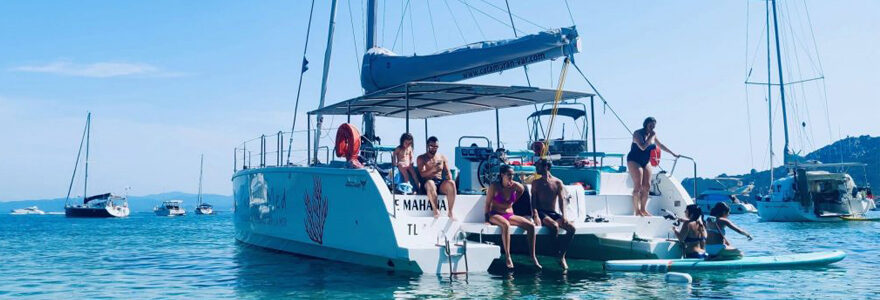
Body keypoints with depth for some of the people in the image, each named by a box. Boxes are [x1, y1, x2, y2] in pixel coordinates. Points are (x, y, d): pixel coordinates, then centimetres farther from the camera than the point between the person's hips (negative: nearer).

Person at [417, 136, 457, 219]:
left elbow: (448, 172, 14)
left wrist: (450, 179, -11)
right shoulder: (421, 158, 11)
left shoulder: (442, 158, 21)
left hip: (441, 183, 3)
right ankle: (435, 210, -33)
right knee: (430, 183, -41)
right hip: (427, 183, -3)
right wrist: (433, 169, -23)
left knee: (451, 183, -32)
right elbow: (422, 174, -4)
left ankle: (450, 212, -31)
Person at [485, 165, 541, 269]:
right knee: (506, 225, -40)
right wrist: (487, 219, -8)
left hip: (510, 215, 5)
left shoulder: (515, 186, -1)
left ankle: (533, 257, -12)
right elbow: (488, 204, -6)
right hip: (495, 215, -5)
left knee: (531, 226, -16)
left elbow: (522, 189, 24)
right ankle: (508, 257, -40)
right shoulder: (494, 186, -11)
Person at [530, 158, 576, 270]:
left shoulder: (558, 183, 9)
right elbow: (533, 200, -1)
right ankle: (557, 254, -19)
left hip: (553, 213, 3)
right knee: (555, 226, -33)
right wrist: (536, 216, -18)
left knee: (571, 228, -20)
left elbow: (561, 200, 3)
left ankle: (562, 256, -15)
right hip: (541, 213, -3)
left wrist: (563, 216, -13)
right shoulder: (536, 182, 7)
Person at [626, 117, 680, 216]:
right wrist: (650, 136, -21)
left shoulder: (653, 135, 9)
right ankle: (637, 211, -11)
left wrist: (672, 153, 29)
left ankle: (643, 209, 10)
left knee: (646, 187, 2)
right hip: (634, 161, -8)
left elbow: (660, 145, 24)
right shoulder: (638, 133, -13)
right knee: (638, 186, -14)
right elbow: (643, 147, -28)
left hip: (645, 162, 8)